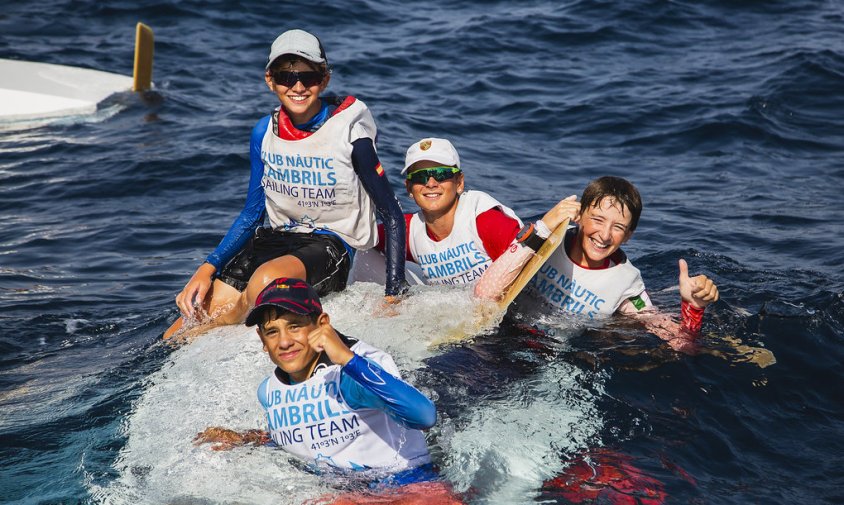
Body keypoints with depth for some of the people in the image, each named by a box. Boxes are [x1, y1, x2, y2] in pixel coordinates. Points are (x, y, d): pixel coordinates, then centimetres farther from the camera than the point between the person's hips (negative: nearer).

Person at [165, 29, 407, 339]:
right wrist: (207, 269, -3)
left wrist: (394, 297, -17)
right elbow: (252, 214, 10)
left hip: (331, 244, -4)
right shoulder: (264, 133, 2)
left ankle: (208, 335, -13)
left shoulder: (349, 133, -13)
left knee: (267, 279, -38)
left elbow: (392, 216, -10)